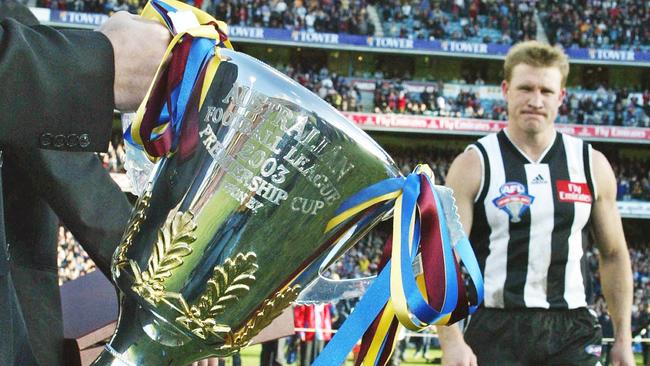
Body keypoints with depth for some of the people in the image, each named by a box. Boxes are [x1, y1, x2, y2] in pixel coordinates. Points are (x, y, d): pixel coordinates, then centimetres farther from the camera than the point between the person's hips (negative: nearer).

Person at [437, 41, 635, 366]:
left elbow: (613, 255, 15)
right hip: (496, 332, -2)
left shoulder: (592, 165, 8)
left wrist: (623, 338, 11)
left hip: (571, 332, 2)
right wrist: (451, 340, -17)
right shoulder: (473, 166, -1)